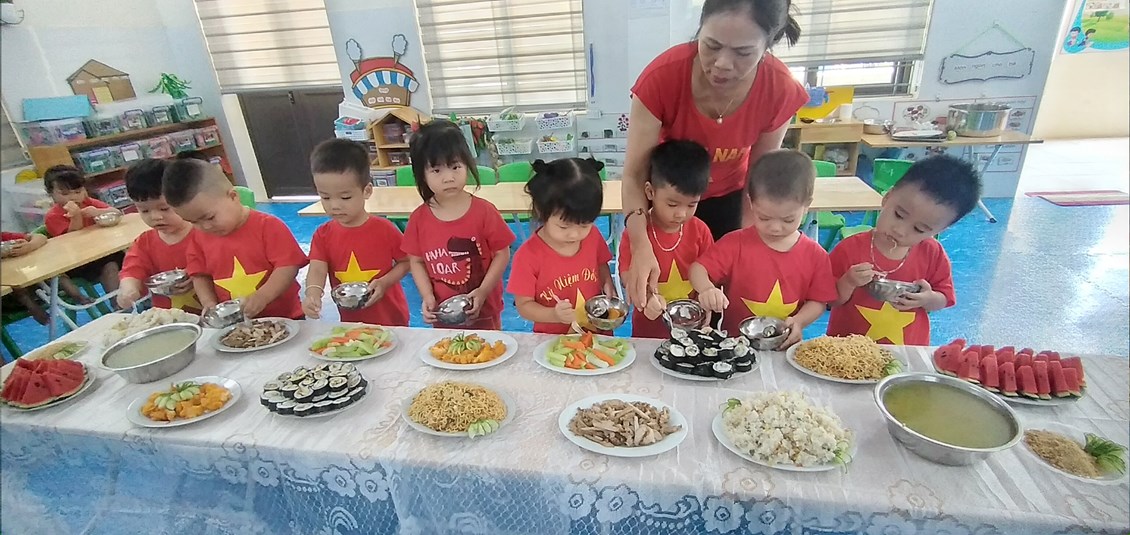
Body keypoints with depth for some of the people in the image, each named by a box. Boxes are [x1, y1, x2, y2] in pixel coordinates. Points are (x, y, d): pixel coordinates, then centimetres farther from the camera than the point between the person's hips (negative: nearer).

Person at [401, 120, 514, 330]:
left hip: (483, 309, -2)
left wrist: (483, 291, -18)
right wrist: (427, 296, -12)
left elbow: (502, 253, -10)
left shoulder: (484, 211, -16)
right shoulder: (419, 218, -9)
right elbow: (416, 261, 1)